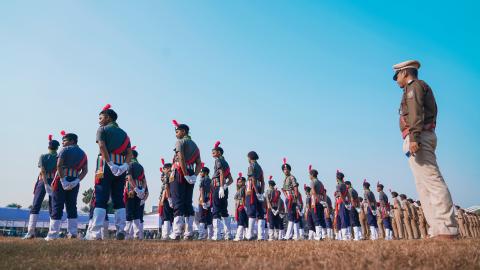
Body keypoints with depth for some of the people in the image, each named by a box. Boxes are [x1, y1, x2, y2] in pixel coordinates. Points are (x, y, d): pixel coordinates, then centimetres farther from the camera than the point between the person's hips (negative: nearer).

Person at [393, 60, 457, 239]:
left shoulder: (414, 86, 2)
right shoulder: (423, 88, 30)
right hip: (425, 137, 10)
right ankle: (438, 231, 3)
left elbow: (416, 112, -14)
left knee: (431, 180, -16)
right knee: (424, 184, 5)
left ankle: (447, 230, -19)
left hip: (418, 136, -10)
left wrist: (414, 137, -25)